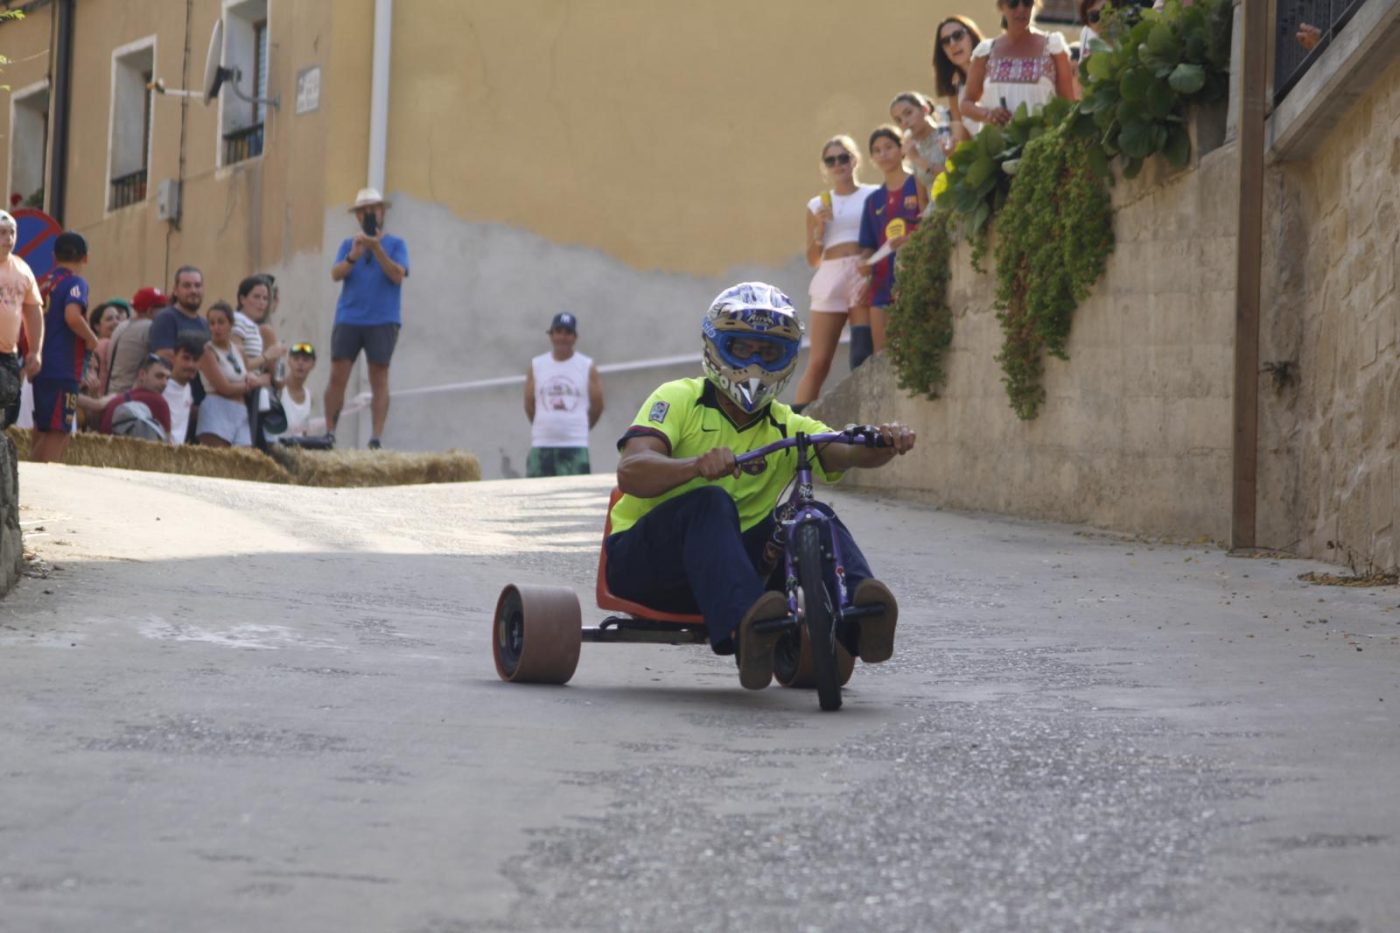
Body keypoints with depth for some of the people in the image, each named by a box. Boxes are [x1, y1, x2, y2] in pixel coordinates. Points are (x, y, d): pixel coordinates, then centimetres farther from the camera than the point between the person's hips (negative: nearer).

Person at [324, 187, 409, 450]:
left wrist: (377, 249, -17)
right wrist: (353, 256, -17)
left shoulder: (396, 244, 9)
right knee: (338, 376, -5)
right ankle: (329, 433, 0)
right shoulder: (348, 245, 15)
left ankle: (376, 438, -7)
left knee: (379, 378, -5)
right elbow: (336, 274, 1)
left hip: (382, 322, -2)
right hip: (348, 320, 2)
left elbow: (398, 275, -6)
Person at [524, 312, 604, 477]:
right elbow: (529, 404, 13)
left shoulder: (588, 367, 3)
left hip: (576, 445, -2)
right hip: (542, 445, 2)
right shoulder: (536, 366, 7)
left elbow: (597, 406, 8)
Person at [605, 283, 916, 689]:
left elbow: (847, 452, -10)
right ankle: (744, 625, -56)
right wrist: (697, 465, -40)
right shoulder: (679, 400, -3)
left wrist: (885, 443, -34)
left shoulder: (788, 429, 10)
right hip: (644, 559, -4)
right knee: (710, 502, -33)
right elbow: (630, 473, -20)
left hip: (726, 564, 4)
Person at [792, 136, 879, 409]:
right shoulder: (818, 205, 16)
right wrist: (819, 227, -2)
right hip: (830, 277, 2)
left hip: (865, 275, -2)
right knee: (818, 362, -4)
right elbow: (813, 260, 15)